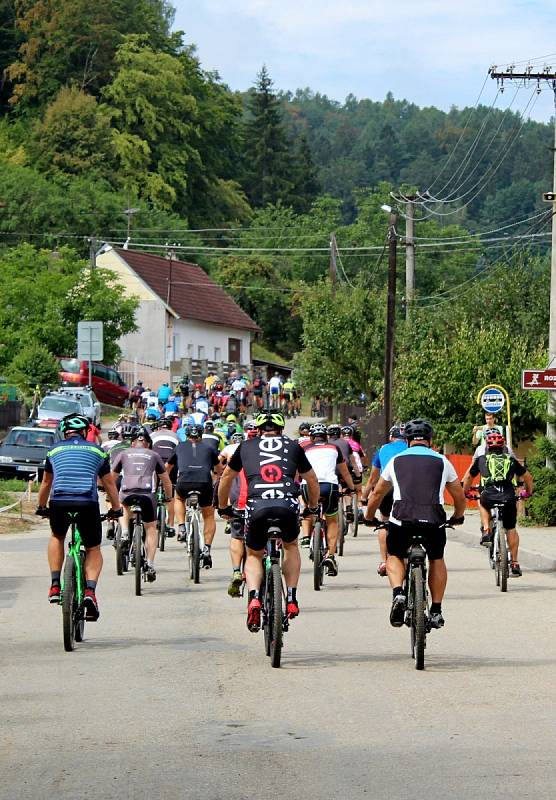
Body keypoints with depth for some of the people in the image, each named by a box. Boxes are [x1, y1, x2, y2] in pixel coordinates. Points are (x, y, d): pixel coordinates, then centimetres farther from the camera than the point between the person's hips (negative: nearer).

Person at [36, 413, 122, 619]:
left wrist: (41, 507, 48)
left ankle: (55, 585, 19)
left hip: (59, 503, 1)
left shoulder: (55, 451, 21)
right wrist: (116, 509, 39)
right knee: (93, 550, 17)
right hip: (87, 504, -1)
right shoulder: (97, 451, 18)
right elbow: (109, 483, 26)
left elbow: (46, 483, 33)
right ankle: (90, 590, -7)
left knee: (57, 537, 31)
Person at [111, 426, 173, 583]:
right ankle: (150, 565, 7)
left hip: (127, 492, 0)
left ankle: (125, 533, 17)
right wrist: (168, 497, 46)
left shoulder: (124, 454, 22)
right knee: (151, 528, 16)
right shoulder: (153, 455, 23)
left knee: (124, 504, 37)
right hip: (147, 493, 0)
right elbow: (166, 480, 29)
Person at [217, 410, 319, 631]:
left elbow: (227, 476, 36)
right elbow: (312, 480, 34)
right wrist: (312, 507, 51)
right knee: (291, 546, 31)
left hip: (257, 507, 0)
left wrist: (223, 508, 50)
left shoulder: (246, 446, 25)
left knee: (253, 555, 23)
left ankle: (254, 598, -4)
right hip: (288, 505, 0)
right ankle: (291, 599, 20)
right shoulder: (292, 446, 24)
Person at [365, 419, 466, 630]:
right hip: (433, 519, 1)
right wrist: (457, 517, 44)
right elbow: (459, 496, 25)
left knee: (395, 557, 23)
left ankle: (398, 593, -4)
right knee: (437, 559, 25)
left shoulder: (396, 461, 19)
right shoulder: (442, 461, 19)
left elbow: (377, 494, 26)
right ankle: (436, 611, 20)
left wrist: (369, 518, 42)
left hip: (402, 517, 0)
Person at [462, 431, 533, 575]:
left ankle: (486, 531, 15)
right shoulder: (511, 460, 22)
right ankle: (515, 563, 16)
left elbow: (468, 478, 31)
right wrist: (528, 492, 50)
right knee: (511, 529, 19)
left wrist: (465, 493, 48)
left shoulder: (481, 460, 20)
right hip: (509, 498, 1)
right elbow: (527, 476, 33)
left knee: (483, 504, 37)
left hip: (489, 497, -1)